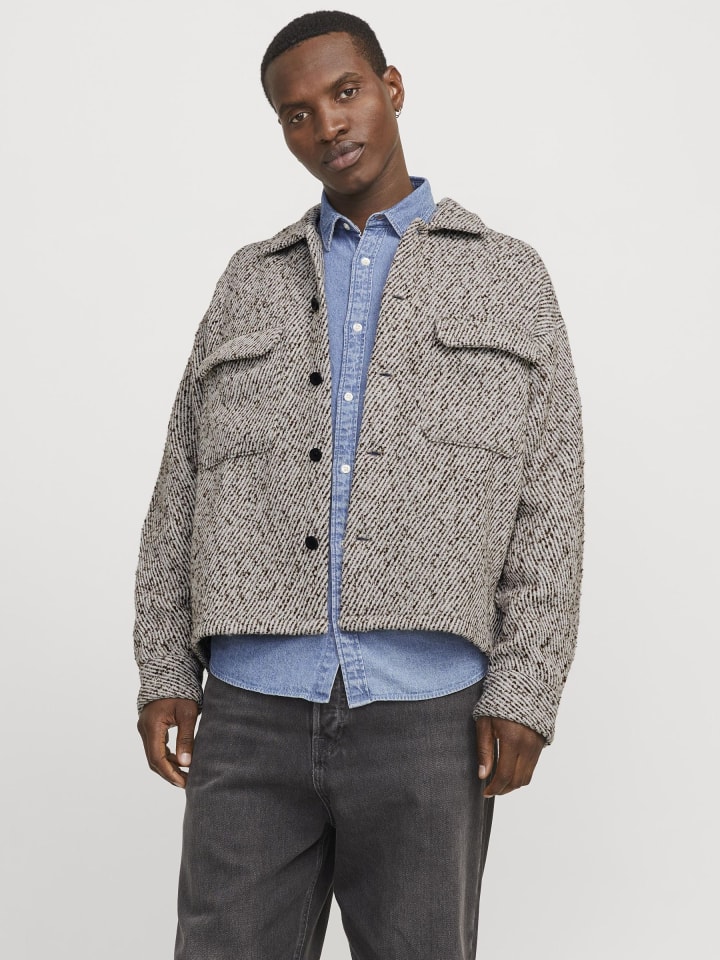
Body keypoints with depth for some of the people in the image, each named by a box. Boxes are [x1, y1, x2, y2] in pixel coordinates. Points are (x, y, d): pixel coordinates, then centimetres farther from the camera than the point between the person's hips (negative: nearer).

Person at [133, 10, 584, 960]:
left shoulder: (509, 278, 8)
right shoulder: (251, 285, 15)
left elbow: (548, 500, 1)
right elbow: (186, 489, 12)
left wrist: (525, 695, -10)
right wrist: (164, 674, 2)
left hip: (429, 718, -1)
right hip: (256, 714, 2)